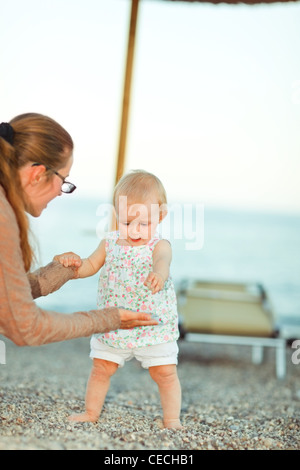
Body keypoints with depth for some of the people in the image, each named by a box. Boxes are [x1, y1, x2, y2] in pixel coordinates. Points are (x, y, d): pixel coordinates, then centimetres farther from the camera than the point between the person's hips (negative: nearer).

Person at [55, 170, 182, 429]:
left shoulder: (159, 245, -13)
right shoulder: (110, 243, 1)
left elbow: (162, 260, -36)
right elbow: (91, 266, 11)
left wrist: (158, 274, -60)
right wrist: (74, 262, -12)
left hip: (154, 326, -4)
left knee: (165, 372, -1)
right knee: (101, 368, 12)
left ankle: (172, 419, 14)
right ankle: (91, 412, 30)